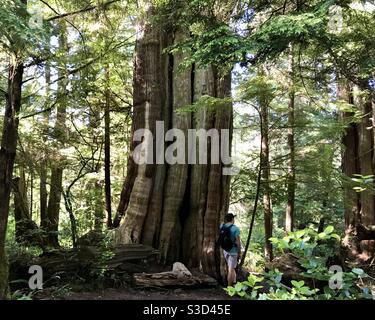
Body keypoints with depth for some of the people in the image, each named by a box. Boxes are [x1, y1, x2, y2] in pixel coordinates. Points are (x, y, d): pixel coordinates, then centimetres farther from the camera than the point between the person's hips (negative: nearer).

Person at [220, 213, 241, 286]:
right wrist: (239, 252, -5)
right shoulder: (235, 228, -17)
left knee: (231, 267, 23)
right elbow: (238, 241, -15)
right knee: (231, 269, 2)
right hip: (233, 251, -6)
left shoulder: (222, 226, -1)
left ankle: (234, 281, 32)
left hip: (225, 250, 6)